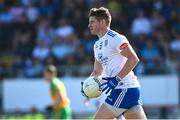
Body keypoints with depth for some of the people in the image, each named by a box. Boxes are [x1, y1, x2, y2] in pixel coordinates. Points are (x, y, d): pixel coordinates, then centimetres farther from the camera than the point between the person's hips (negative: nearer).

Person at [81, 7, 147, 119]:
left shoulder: (115, 38, -10)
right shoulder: (97, 45, 18)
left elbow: (133, 59, -19)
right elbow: (97, 72, 26)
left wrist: (116, 79, -23)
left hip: (124, 88, -9)